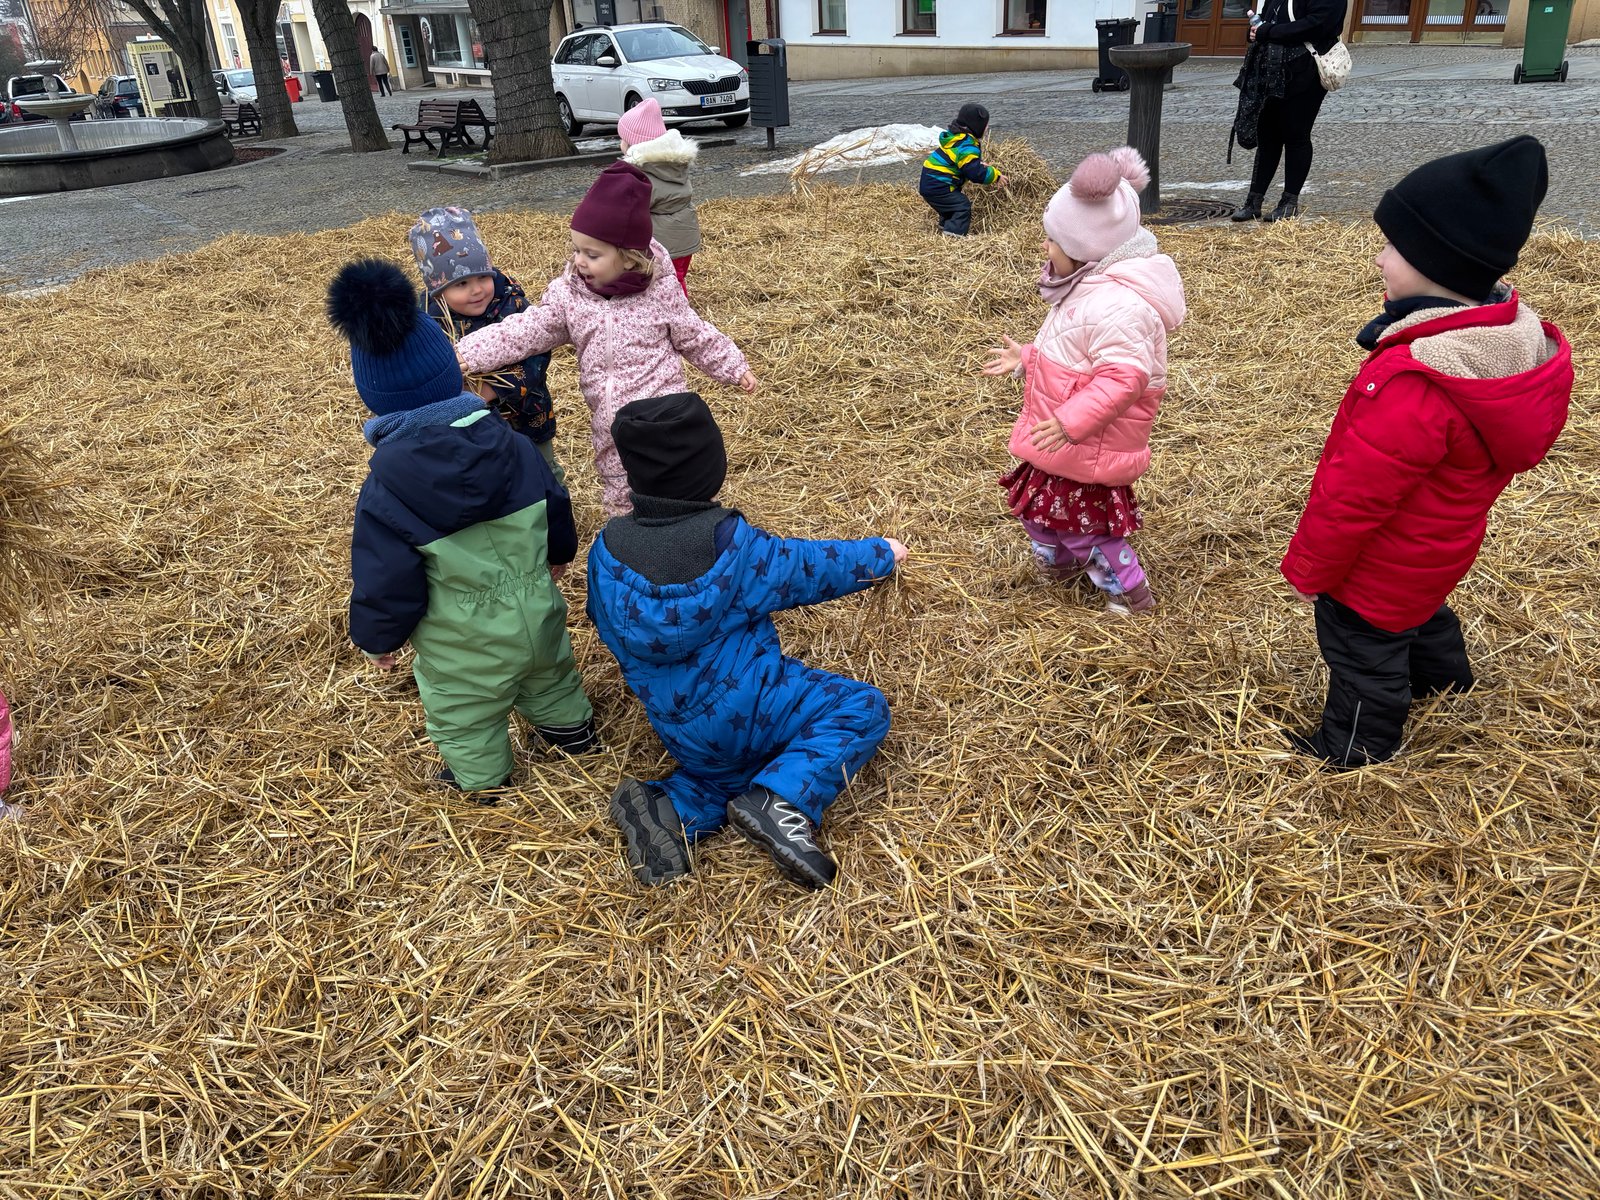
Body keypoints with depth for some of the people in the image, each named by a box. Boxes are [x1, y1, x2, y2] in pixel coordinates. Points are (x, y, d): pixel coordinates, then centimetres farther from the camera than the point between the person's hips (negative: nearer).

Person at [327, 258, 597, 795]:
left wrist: (376, 639, 3)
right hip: (538, 616, 5)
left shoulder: (384, 490, -23)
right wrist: (557, 555, 24)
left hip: (465, 648, -4)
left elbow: (385, 584, -17)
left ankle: (483, 782, 43)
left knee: (463, 716, 23)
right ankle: (572, 728, 58)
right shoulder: (510, 443, -12)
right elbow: (556, 506, 3)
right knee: (549, 677, 33)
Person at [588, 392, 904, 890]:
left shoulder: (609, 546, -5)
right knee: (863, 708, 4)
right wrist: (880, 553, 16)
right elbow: (809, 568, -2)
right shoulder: (730, 543, -17)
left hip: (678, 731, 6)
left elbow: (608, 623, 12)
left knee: (737, 768, 30)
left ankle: (672, 808, 2)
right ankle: (782, 801, -16)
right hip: (742, 707, -6)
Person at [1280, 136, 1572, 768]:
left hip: (1382, 563, -9)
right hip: (1436, 547, 9)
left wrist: (1309, 567, -16)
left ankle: (1354, 745, 36)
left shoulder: (1412, 386, -40)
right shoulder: (1514, 333, -10)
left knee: (1362, 644, 14)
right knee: (1416, 610, 34)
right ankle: (1442, 675, 61)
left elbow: (1354, 495, -30)